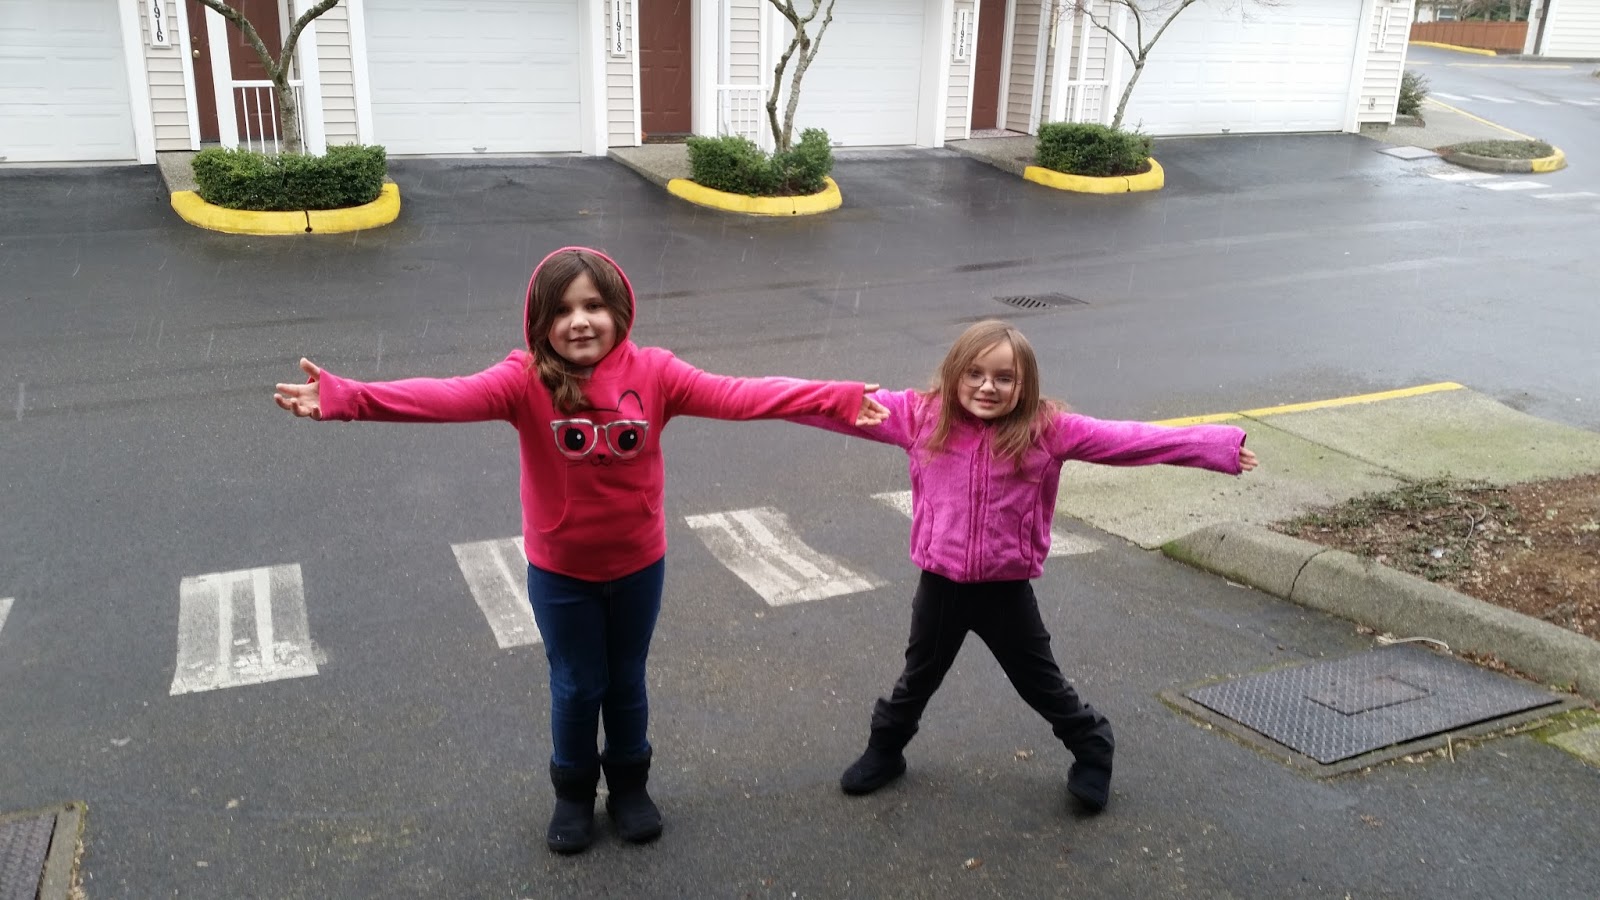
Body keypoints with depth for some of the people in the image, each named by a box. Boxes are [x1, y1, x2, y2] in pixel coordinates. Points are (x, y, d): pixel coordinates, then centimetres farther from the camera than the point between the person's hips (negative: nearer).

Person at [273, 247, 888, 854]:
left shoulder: (653, 373, -15)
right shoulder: (526, 380, -19)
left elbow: (735, 395, -22)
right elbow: (446, 397, -33)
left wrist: (838, 400, -32)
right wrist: (346, 398, -49)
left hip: (639, 565, 1)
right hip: (559, 572, -1)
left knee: (627, 681, 20)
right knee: (576, 687, 17)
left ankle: (629, 785, 46)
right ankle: (573, 793, 44)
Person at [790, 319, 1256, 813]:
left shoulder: (1045, 428, -13)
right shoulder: (921, 414, -10)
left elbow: (1126, 439, -15)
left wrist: (1219, 446, -17)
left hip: (1007, 590, -1)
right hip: (940, 584, 1)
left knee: (1042, 684, 17)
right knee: (918, 677, 23)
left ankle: (1093, 751, 43)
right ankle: (884, 751, 47)